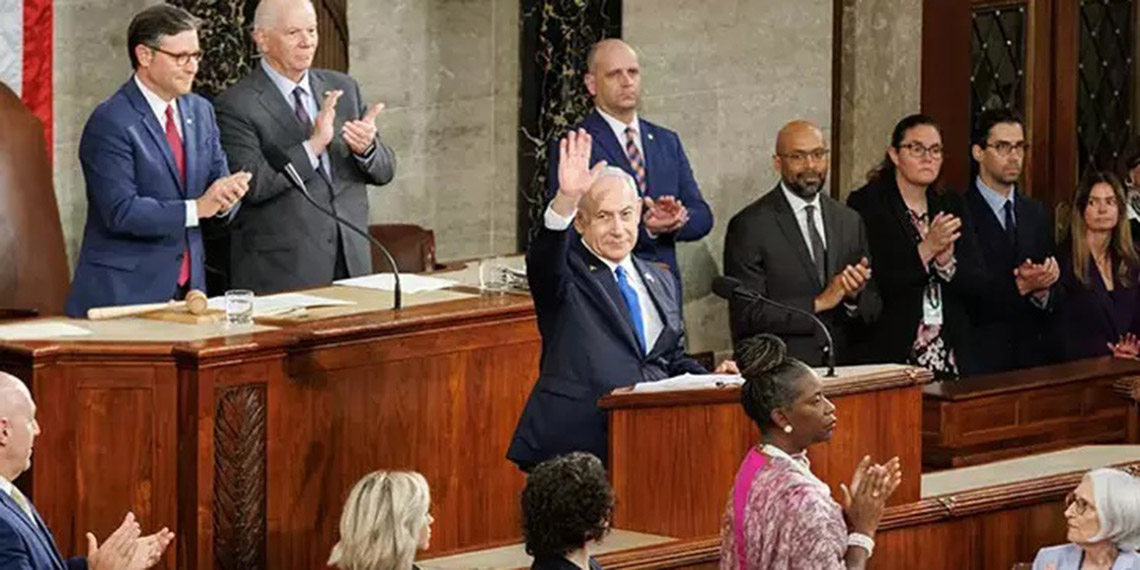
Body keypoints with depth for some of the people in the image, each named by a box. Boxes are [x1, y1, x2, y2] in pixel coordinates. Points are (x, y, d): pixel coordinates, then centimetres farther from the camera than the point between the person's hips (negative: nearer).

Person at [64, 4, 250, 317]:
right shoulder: (110, 123, -12)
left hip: (188, 286, 6)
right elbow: (121, 211, -19)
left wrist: (225, 196, -12)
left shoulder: (201, 112, 10)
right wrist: (196, 208, -24)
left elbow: (218, 178, 12)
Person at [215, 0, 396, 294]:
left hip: (351, 261, 5)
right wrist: (313, 145, -23)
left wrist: (367, 148, -12)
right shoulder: (236, 105, -6)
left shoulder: (343, 89, 11)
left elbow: (384, 171, 10)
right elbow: (250, 184, -17)